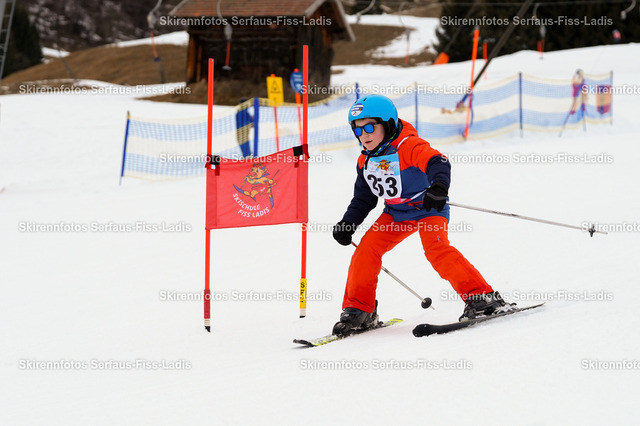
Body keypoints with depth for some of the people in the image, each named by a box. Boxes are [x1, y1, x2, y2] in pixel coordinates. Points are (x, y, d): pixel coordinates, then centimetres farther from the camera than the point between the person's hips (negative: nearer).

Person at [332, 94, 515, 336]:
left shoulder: (408, 146, -22)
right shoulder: (365, 161, 3)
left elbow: (437, 162, -39)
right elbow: (363, 198, 16)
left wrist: (439, 186, -60)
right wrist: (347, 224, 4)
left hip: (428, 209, -7)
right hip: (396, 214, 7)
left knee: (436, 249, -29)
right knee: (366, 249, -7)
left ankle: (482, 298, -27)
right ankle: (359, 309, 7)